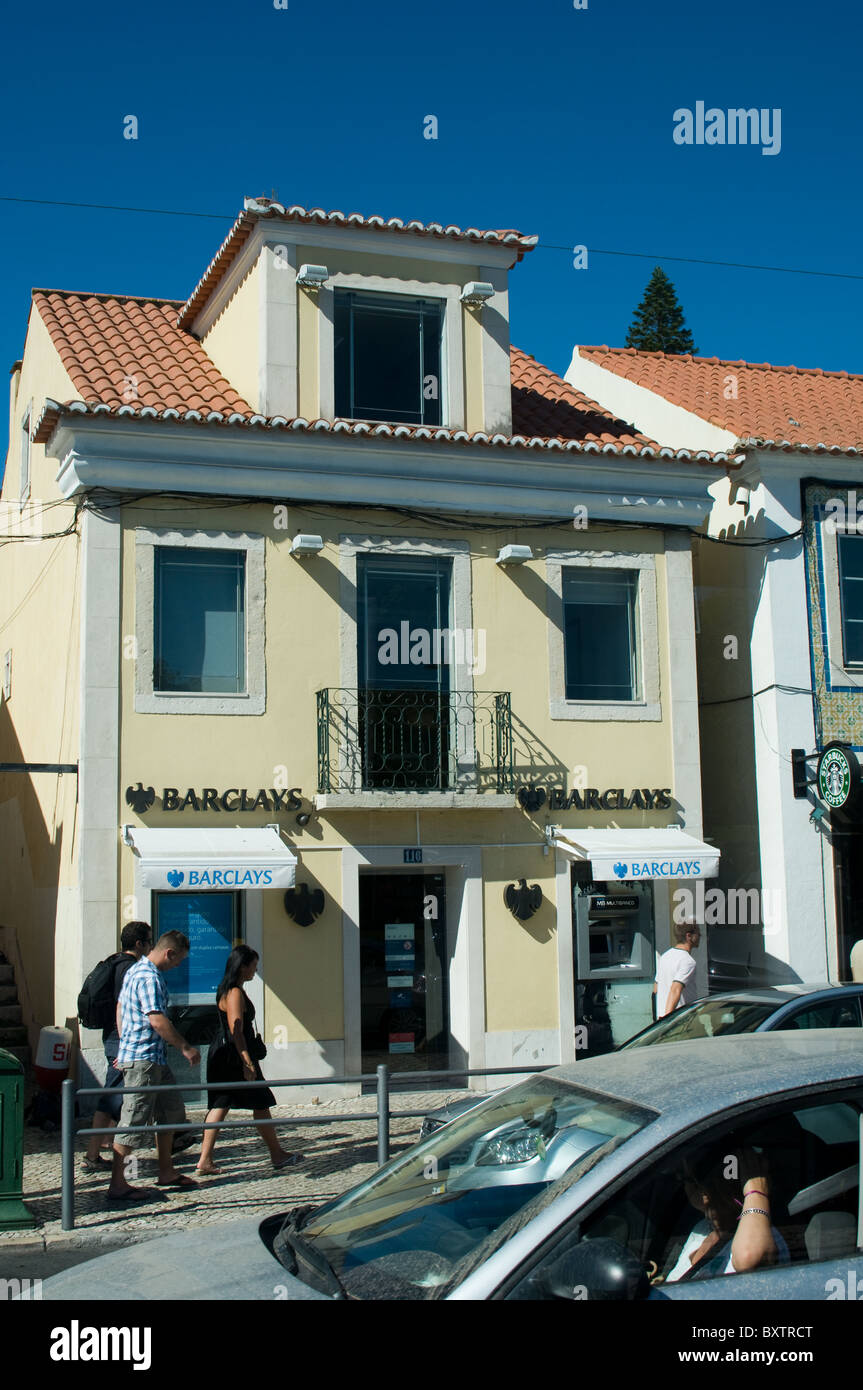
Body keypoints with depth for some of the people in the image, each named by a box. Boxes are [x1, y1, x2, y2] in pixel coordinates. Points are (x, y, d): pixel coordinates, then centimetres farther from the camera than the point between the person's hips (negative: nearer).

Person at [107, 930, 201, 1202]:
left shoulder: (135, 971, 14)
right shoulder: (149, 978, -18)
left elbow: (120, 1007, 23)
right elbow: (157, 1020, -26)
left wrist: (125, 1046, 28)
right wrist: (186, 1048, -17)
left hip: (155, 1058, 11)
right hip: (143, 1058, -11)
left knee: (171, 1111, 17)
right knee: (134, 1120, -6)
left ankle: (166, 1173, 25)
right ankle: (117, 1185, 0)